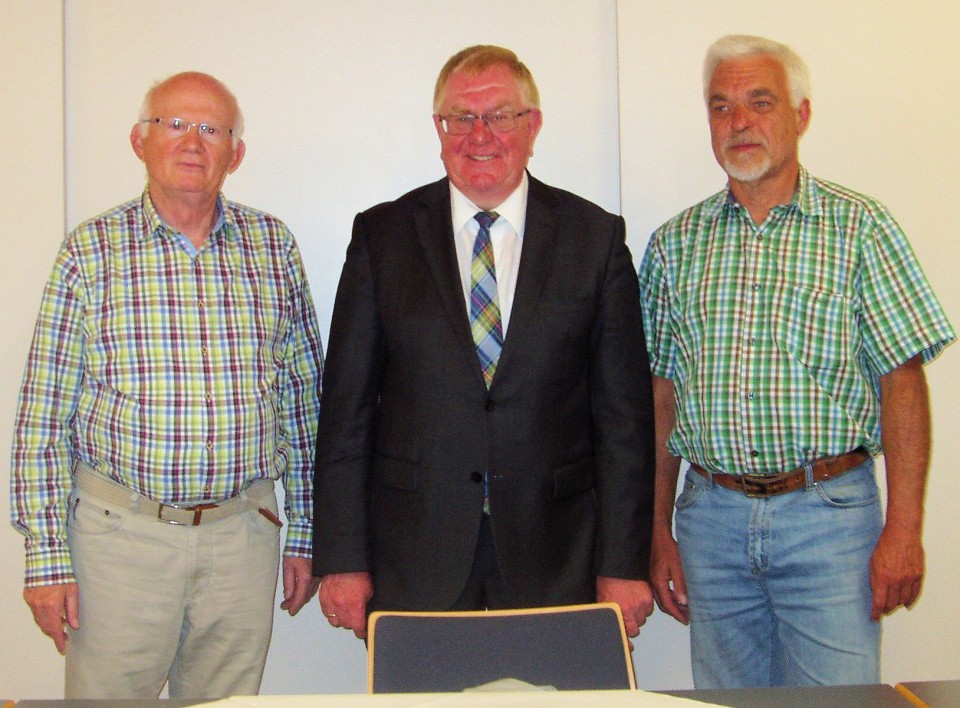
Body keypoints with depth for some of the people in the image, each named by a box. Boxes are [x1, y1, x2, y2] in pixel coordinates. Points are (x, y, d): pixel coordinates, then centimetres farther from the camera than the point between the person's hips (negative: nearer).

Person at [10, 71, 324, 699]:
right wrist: (47, 557, -5)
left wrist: (304, 533, 7)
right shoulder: (90, 252, -1)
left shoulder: (274, 247, 5)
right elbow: (43, 417, -1)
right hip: (121, 531, -2)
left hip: (244, 533, 2)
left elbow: (304, 400, 8)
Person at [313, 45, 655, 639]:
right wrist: (341, 558, -2)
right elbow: (347, 406, 3)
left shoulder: (595, 236, 3)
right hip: (414, 555, 0)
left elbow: (625, 412, 2)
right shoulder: (382, 235, 4)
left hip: (555, 554, 0)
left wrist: (624, 564, -2)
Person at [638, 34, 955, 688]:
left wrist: (903, 531, -10)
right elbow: (663, 394, 8)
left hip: (829, 513, -2)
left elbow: (902, 382, -4)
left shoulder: (860, 228, -1)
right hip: (711, 517, 3)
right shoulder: (676, 244, 7)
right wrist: (658, 533, 6)